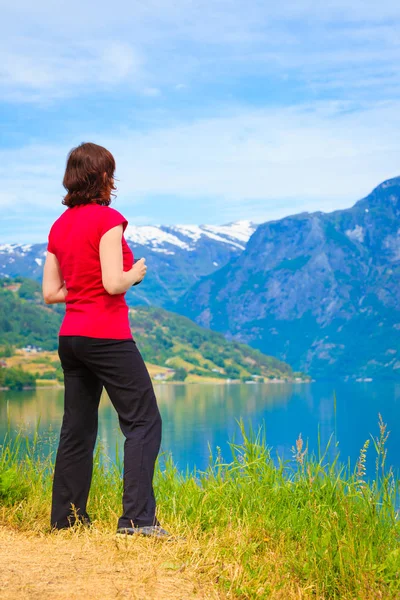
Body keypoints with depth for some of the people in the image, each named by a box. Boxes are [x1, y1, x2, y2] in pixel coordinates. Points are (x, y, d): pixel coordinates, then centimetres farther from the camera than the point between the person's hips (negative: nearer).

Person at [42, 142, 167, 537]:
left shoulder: (59, 226, 12)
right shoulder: (107, 219, -10)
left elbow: (50, 293, 11)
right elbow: (114, 283, -18)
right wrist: (135, 273, 1)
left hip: (70, 337, 8)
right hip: (107, 335, -8)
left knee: (77, 430, 13)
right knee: (143, 422, -4)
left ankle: (66, 517, 17)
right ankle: (137, 517, -11)